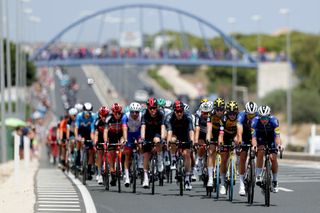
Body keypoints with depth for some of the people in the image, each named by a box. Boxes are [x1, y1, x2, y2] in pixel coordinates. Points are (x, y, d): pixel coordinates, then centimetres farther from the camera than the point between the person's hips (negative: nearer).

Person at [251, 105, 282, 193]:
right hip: (260, 137, 0)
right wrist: (254, 145, -54)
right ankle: (258, 176, -22)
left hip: (271, 137, 0)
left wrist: (279, 144, -57)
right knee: (260, 152, -29)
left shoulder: (274, 120, -32)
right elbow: (253, 136, -36)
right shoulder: (255, 121, -31)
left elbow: (277, 135, -39)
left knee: (273, 158, -15)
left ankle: (275, 181, 0)